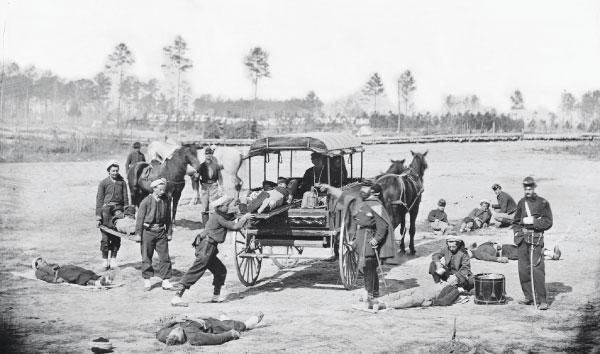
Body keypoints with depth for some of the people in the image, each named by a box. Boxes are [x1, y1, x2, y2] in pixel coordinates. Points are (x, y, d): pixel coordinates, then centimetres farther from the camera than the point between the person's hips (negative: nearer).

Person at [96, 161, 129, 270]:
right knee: (105, 237, -3)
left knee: (116, 237, 2)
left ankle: (113, 258, 12)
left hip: (119, 209, 2)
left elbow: (126, 198, 11)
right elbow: (99, 199, 2)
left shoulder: (122, 182, 9)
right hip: (106, 209, -2)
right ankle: (105, 260, 6)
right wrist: (98, 215, -4)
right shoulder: (103, 183, 4)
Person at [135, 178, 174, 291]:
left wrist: (169, 232, 12)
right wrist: (138, 234, -6)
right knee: (146, 257, 5)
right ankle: (147, 280, 17)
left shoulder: (166, 200, 1)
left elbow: (168, 218, 10)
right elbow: (140, 218, -5)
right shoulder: (146, 201, -9)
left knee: (165, 257, 0)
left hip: (161, 232, 3)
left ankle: (165, 281, 6)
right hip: (148, 231, -3)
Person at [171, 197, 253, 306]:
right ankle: (177, 297, -18)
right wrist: (245, 218, 3)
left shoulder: (219, 216, 17)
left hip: (208, 249, 10)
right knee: (195, 272, -14)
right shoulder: (218, 217, -10)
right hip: (206, 248, -10)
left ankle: (216, 296, 27)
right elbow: (234, 226, -11)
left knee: (220, 270, 16)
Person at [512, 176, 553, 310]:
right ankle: (528, 297, 17)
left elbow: (548, 222, -3)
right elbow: (515, 221, 23)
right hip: (522, 238, 5)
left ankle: (542, 300, -9)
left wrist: (533, 221, -13)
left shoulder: (543, 203, -1)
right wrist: (517, 232, 6)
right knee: (523, 269, 6)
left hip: (536, 238, -5)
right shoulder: (521, 203, 13)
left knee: (537, 268, -12)